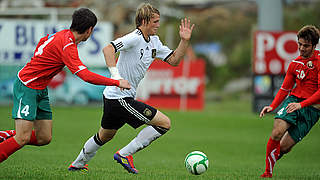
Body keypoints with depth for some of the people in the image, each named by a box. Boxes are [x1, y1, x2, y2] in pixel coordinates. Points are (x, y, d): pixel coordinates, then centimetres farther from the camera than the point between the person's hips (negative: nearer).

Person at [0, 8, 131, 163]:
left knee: (44, 138, 3)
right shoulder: (67, 45, -25)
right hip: (26, 87, -10)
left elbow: (42, 42, 23)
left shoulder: (63, 34, 4)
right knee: (22, 139, -16)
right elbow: (85, 75, -32)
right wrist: (117, 82, -26)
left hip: (40, 90, 10)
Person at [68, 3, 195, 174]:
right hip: (120, 99, -10)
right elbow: (108, 49, -30)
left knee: (104, 136, 29)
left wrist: (184, 41, 1)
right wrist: (115, 75, -38)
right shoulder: (134, 38, -18)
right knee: (164, 123, -11)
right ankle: (124, 154, -6)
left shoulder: (154, 41, 11)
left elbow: (173, 60, 14)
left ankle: (77, 164, 46)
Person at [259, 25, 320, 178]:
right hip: (293, 99, 4)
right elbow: (285, 89, 20)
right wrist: (272, 106, 5)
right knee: (277, 133, -23)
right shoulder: (295, 63, 12)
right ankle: (268, 172, -13)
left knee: (285, 147, -7)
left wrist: (302, 104, -21)